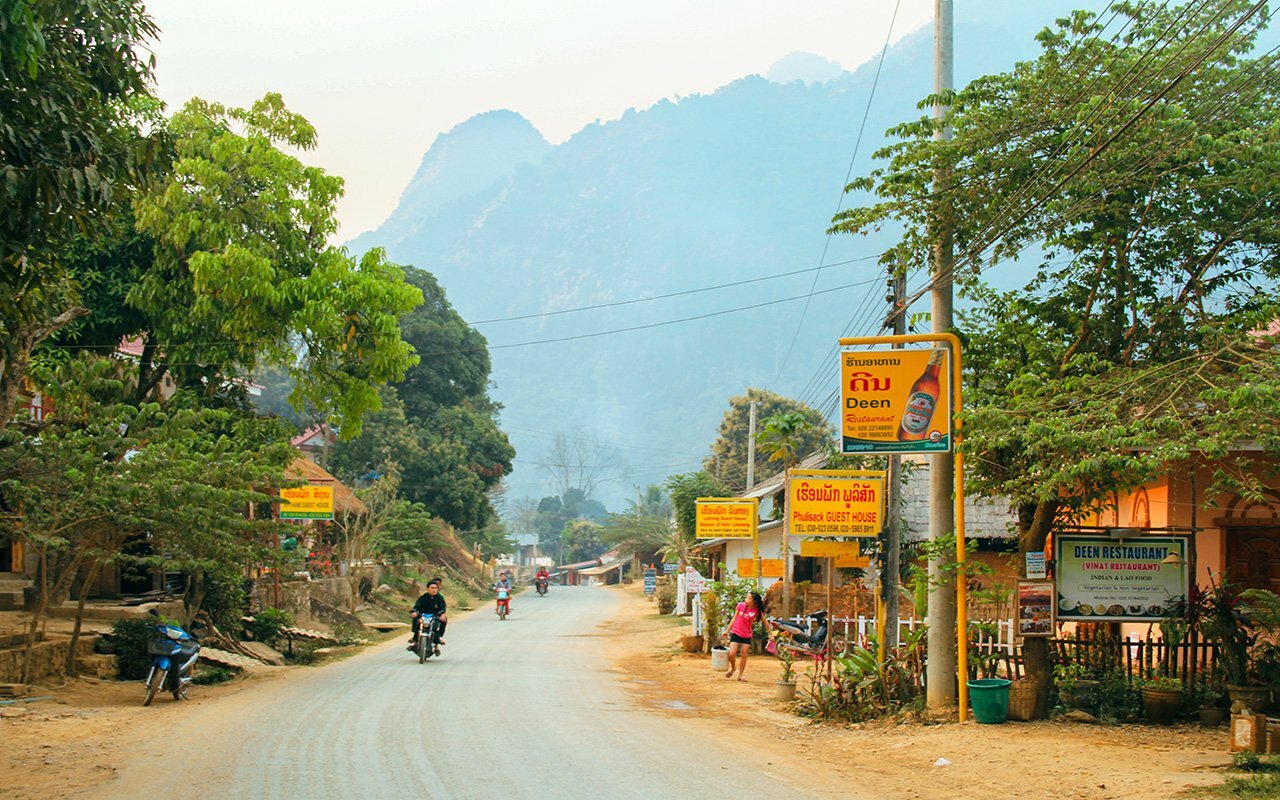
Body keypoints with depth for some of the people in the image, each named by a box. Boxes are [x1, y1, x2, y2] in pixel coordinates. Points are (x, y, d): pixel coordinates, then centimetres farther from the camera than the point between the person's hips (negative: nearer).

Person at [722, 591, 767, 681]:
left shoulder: (757, 611, -8)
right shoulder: (741, 605, -6)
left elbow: (765, 622, 5)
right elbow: (734, 618, 5)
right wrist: (727, 630, 6)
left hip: (747, 635, 0)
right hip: (736, 633, 0)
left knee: (744, 655, 2)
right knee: (731, 654, -9)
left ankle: (740, 675, 15)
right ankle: (733, 668, 21)